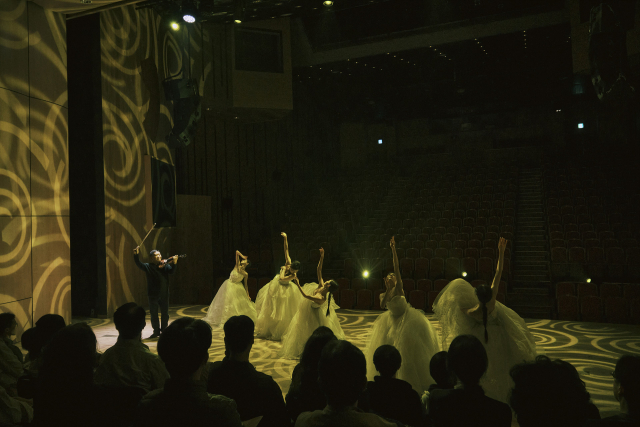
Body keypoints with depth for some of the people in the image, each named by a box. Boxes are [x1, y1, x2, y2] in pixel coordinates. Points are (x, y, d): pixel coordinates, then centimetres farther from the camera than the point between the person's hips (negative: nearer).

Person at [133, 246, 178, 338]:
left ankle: (164, 331, 20)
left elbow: (171, 271, -13)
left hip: (164, 294, 0)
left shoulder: (165, 265, 2)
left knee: (165, 314, 6)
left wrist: (174, 263, -32)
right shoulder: (148, 266, 2)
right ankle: (156, 331, 19)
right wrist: (136, 255, -26)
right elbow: (139, 264, -10)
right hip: (153, 295, 0)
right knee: (154, 314, 7)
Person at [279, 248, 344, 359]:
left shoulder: (321, 299, -43)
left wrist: (298, 285, -43)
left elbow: (305, 296, -45)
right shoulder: (321, 286, -23)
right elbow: (319, 271, -20)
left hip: (311, 314, -8)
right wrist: (321, 258, -28)